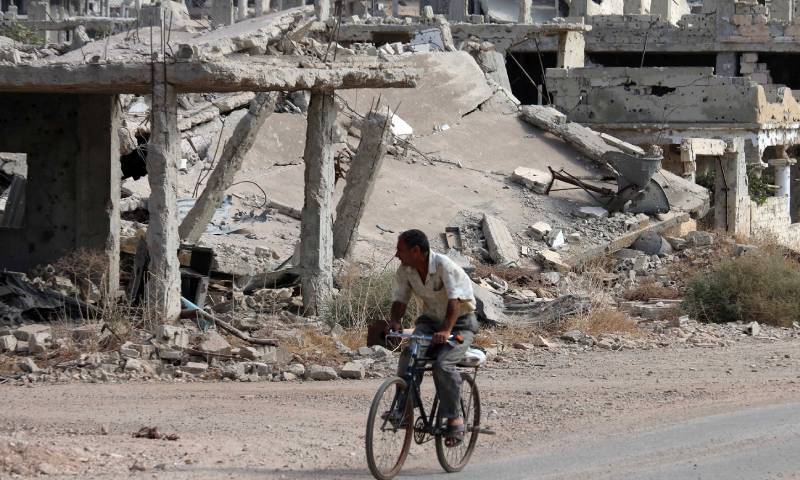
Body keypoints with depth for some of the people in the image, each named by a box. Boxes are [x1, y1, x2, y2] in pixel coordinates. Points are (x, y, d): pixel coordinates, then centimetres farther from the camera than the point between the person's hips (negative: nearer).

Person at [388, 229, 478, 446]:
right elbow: (400, 300, -3)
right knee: (408, 355, -22)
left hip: (460, 322, -5)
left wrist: (446, 331, -47)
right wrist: (394, 322, -25)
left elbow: (454, 300, -34)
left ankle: (455, 419, -16)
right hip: (430, 320, 6)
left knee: (444, 365, -28)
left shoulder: (444, 265, -26)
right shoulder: (404, 271, -6)